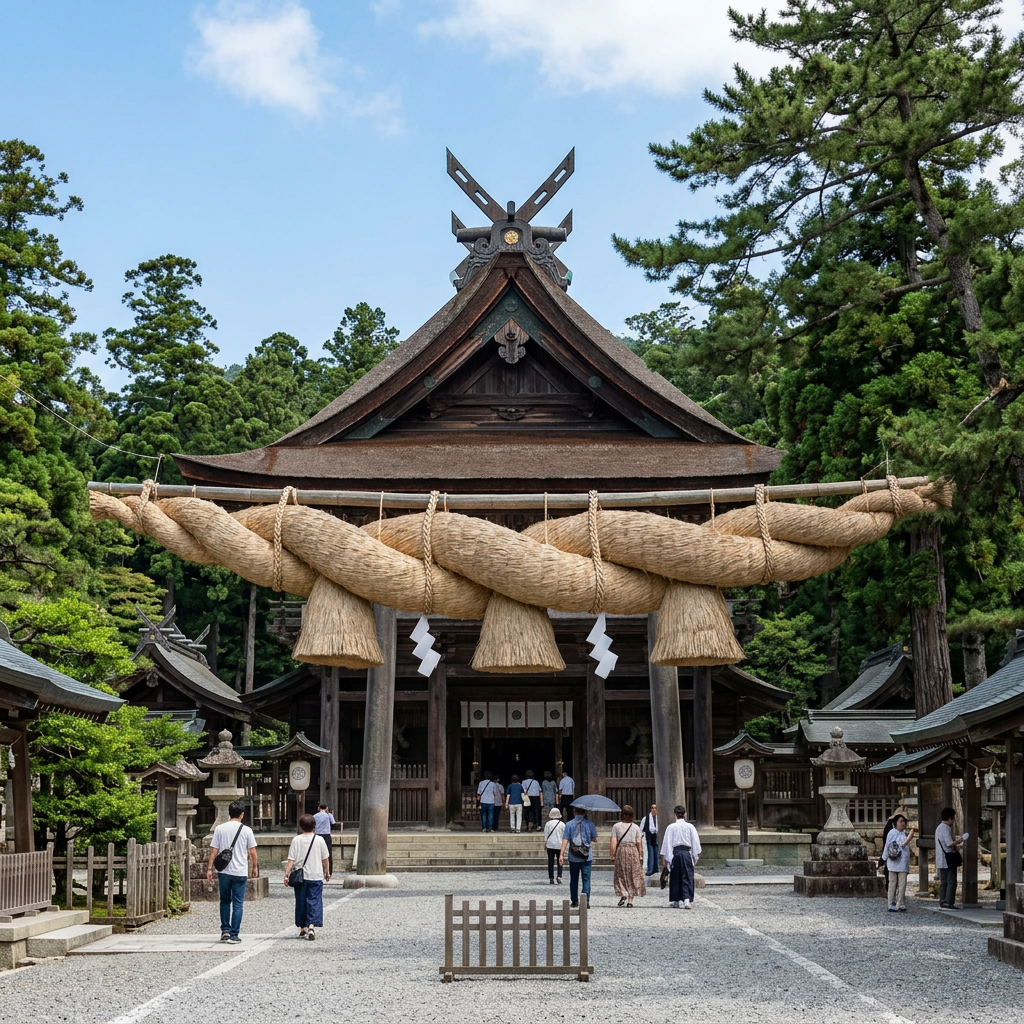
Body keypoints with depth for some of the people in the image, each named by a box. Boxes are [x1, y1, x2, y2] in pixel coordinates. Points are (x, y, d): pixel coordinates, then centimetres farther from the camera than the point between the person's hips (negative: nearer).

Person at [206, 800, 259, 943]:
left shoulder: (220, 829, -1)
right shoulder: (246, 830, -4)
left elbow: (214, 850, -1)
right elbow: (252, 851, 1)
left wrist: (210, 868, 5)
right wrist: (254, 867, 15)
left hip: (224, 871, 2)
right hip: (240, 872, -2)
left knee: (225, 901, 19)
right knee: (238, 904, 3)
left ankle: (225, 930, 16)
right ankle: (234, 935, 1)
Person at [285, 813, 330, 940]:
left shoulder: (296, 840, -1)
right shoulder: (319, 840, -2)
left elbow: (291, 860, -6)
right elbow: (325, 859, 4)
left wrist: (287, 874, -4)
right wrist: (327, 872, 17)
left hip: (300, 877, 1)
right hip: (316, 876, -1)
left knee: (301, 902, 12)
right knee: (314, 901, -2)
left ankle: (302, 928, 21)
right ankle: (312, 926, -19)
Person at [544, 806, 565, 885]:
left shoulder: (548, 824, -3)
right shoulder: (562, 824, -1)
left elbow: (546, 835, 0)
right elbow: (564, 836, 3)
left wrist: (545, 844, 9)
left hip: (550, 845, 0)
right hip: (559, 845, 0)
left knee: (550, 863, 4)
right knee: (560, 862, 8)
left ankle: (551, 879, 4)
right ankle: (559, 877, -8)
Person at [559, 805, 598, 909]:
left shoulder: (569, 824, -3)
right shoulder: (590, 824, -3)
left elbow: (565, 840, -7)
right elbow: (595, 839, 3)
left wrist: (561, 854, -7)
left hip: (573, 857, 1)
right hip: (587, 857, -1)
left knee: (573, 880, 14)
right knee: (586, 879, 1)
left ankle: (574, 901, 20)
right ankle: (586, 902, -8)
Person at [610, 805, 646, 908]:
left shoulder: (616, 826, -1)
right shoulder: (636, 827, 2)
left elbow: (614, 843, -5)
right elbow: (639, 843, -1)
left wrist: (612, 856, 0)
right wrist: (640, 856, 5)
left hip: (621, 850, -1)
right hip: (633, 851, 1)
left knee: (620, 875, 11)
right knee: (633, 876, 7)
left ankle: (623, 894, -9)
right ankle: (630, 900, 5)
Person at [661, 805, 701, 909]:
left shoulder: (671, 827, -2)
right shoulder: (690, 827, 0)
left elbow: (667, 843, 0)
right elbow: (695, 842, 3)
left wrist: (664, 857, 5)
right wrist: (695, 856, 10)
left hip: (675, 853, 0)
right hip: (687, 853, 0)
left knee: (675, 878, 10)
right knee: (687, 877, 1)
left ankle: (674, 901, 15)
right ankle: (687, 900, -13)